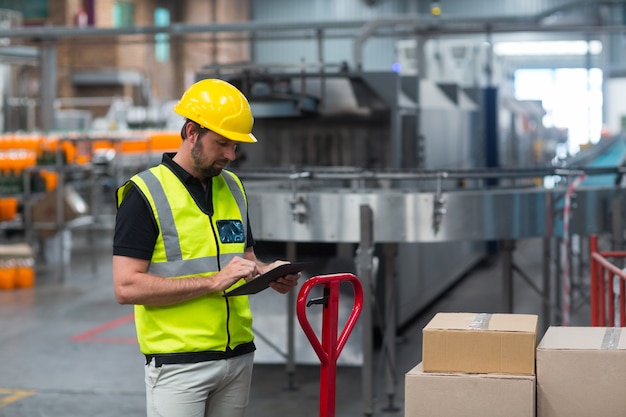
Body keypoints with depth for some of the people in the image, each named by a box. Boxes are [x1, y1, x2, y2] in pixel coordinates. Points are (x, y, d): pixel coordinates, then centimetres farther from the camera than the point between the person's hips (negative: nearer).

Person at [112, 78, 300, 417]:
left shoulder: (233, 188, 10)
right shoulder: (145, 194, -10)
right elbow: (127, 287, -17)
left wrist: (268, 274, -2)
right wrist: (214, 282, -22)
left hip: (239, 356, 6)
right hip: (178, 363, -6)